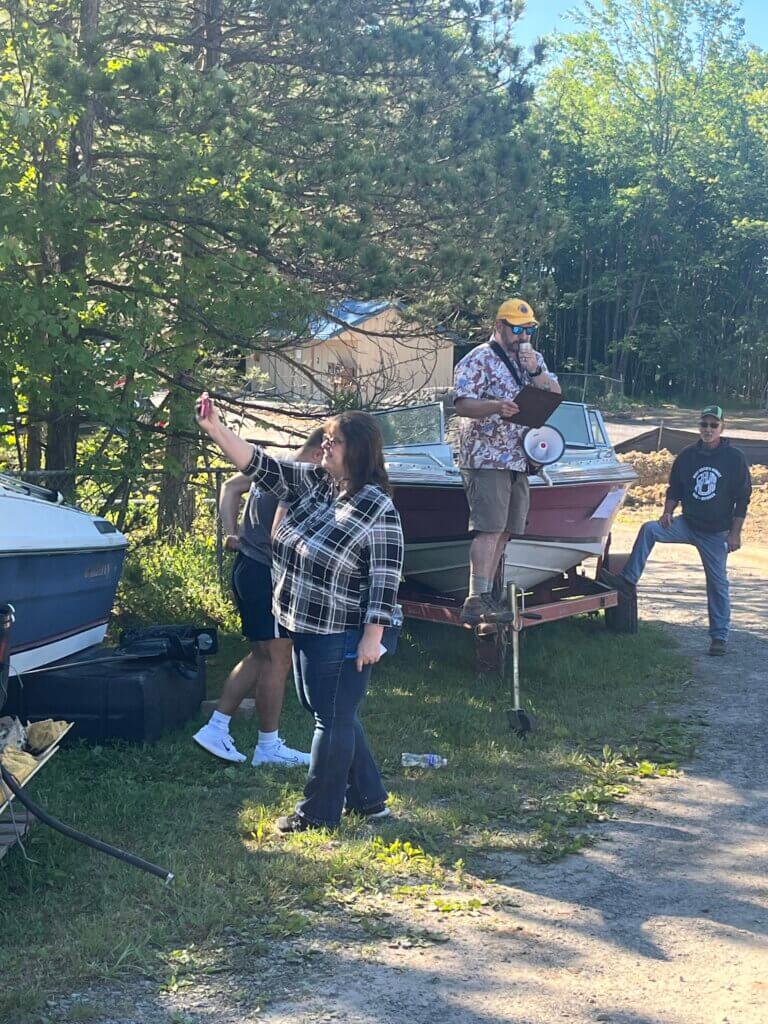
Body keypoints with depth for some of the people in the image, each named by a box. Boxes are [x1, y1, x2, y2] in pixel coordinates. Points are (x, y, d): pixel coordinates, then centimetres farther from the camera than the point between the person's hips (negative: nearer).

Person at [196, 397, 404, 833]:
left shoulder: (379, 510, -16)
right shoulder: (311, 483, 4)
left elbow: (385, 578, -16)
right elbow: (259, 465, 0)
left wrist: (373, 636, -18)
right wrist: (215, 428, -12)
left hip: (342, 636, -8)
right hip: (306, 628, 9)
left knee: (333, 720, 3)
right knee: (336, 716, 18)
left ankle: (319, 813, 15)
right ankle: (369, 798, 31)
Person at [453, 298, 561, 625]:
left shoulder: (533, 358, 17)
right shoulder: (478, 360, -5)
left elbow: (555, 394, 9)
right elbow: (462, 405, -13)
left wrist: (535, 371, -7)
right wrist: (496, 406, -29)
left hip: (520, 460, 7)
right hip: (486, 459, -7)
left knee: (505, 530, 7)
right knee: (489, 528, -16)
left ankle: (485, 595, 13)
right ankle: (475, 600, -20)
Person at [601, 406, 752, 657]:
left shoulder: (734, 458, -6)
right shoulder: (687, 455, 3)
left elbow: (742, 499, -5)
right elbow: (674, 489, 12)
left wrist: (735, 533, -10)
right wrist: (668, 512, -6)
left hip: (716, 532, -3)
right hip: (687, 523, 3)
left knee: (717, 584, 1)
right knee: (648, 529, -20)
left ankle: (720, 637, 11)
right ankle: (628, 581, -19)